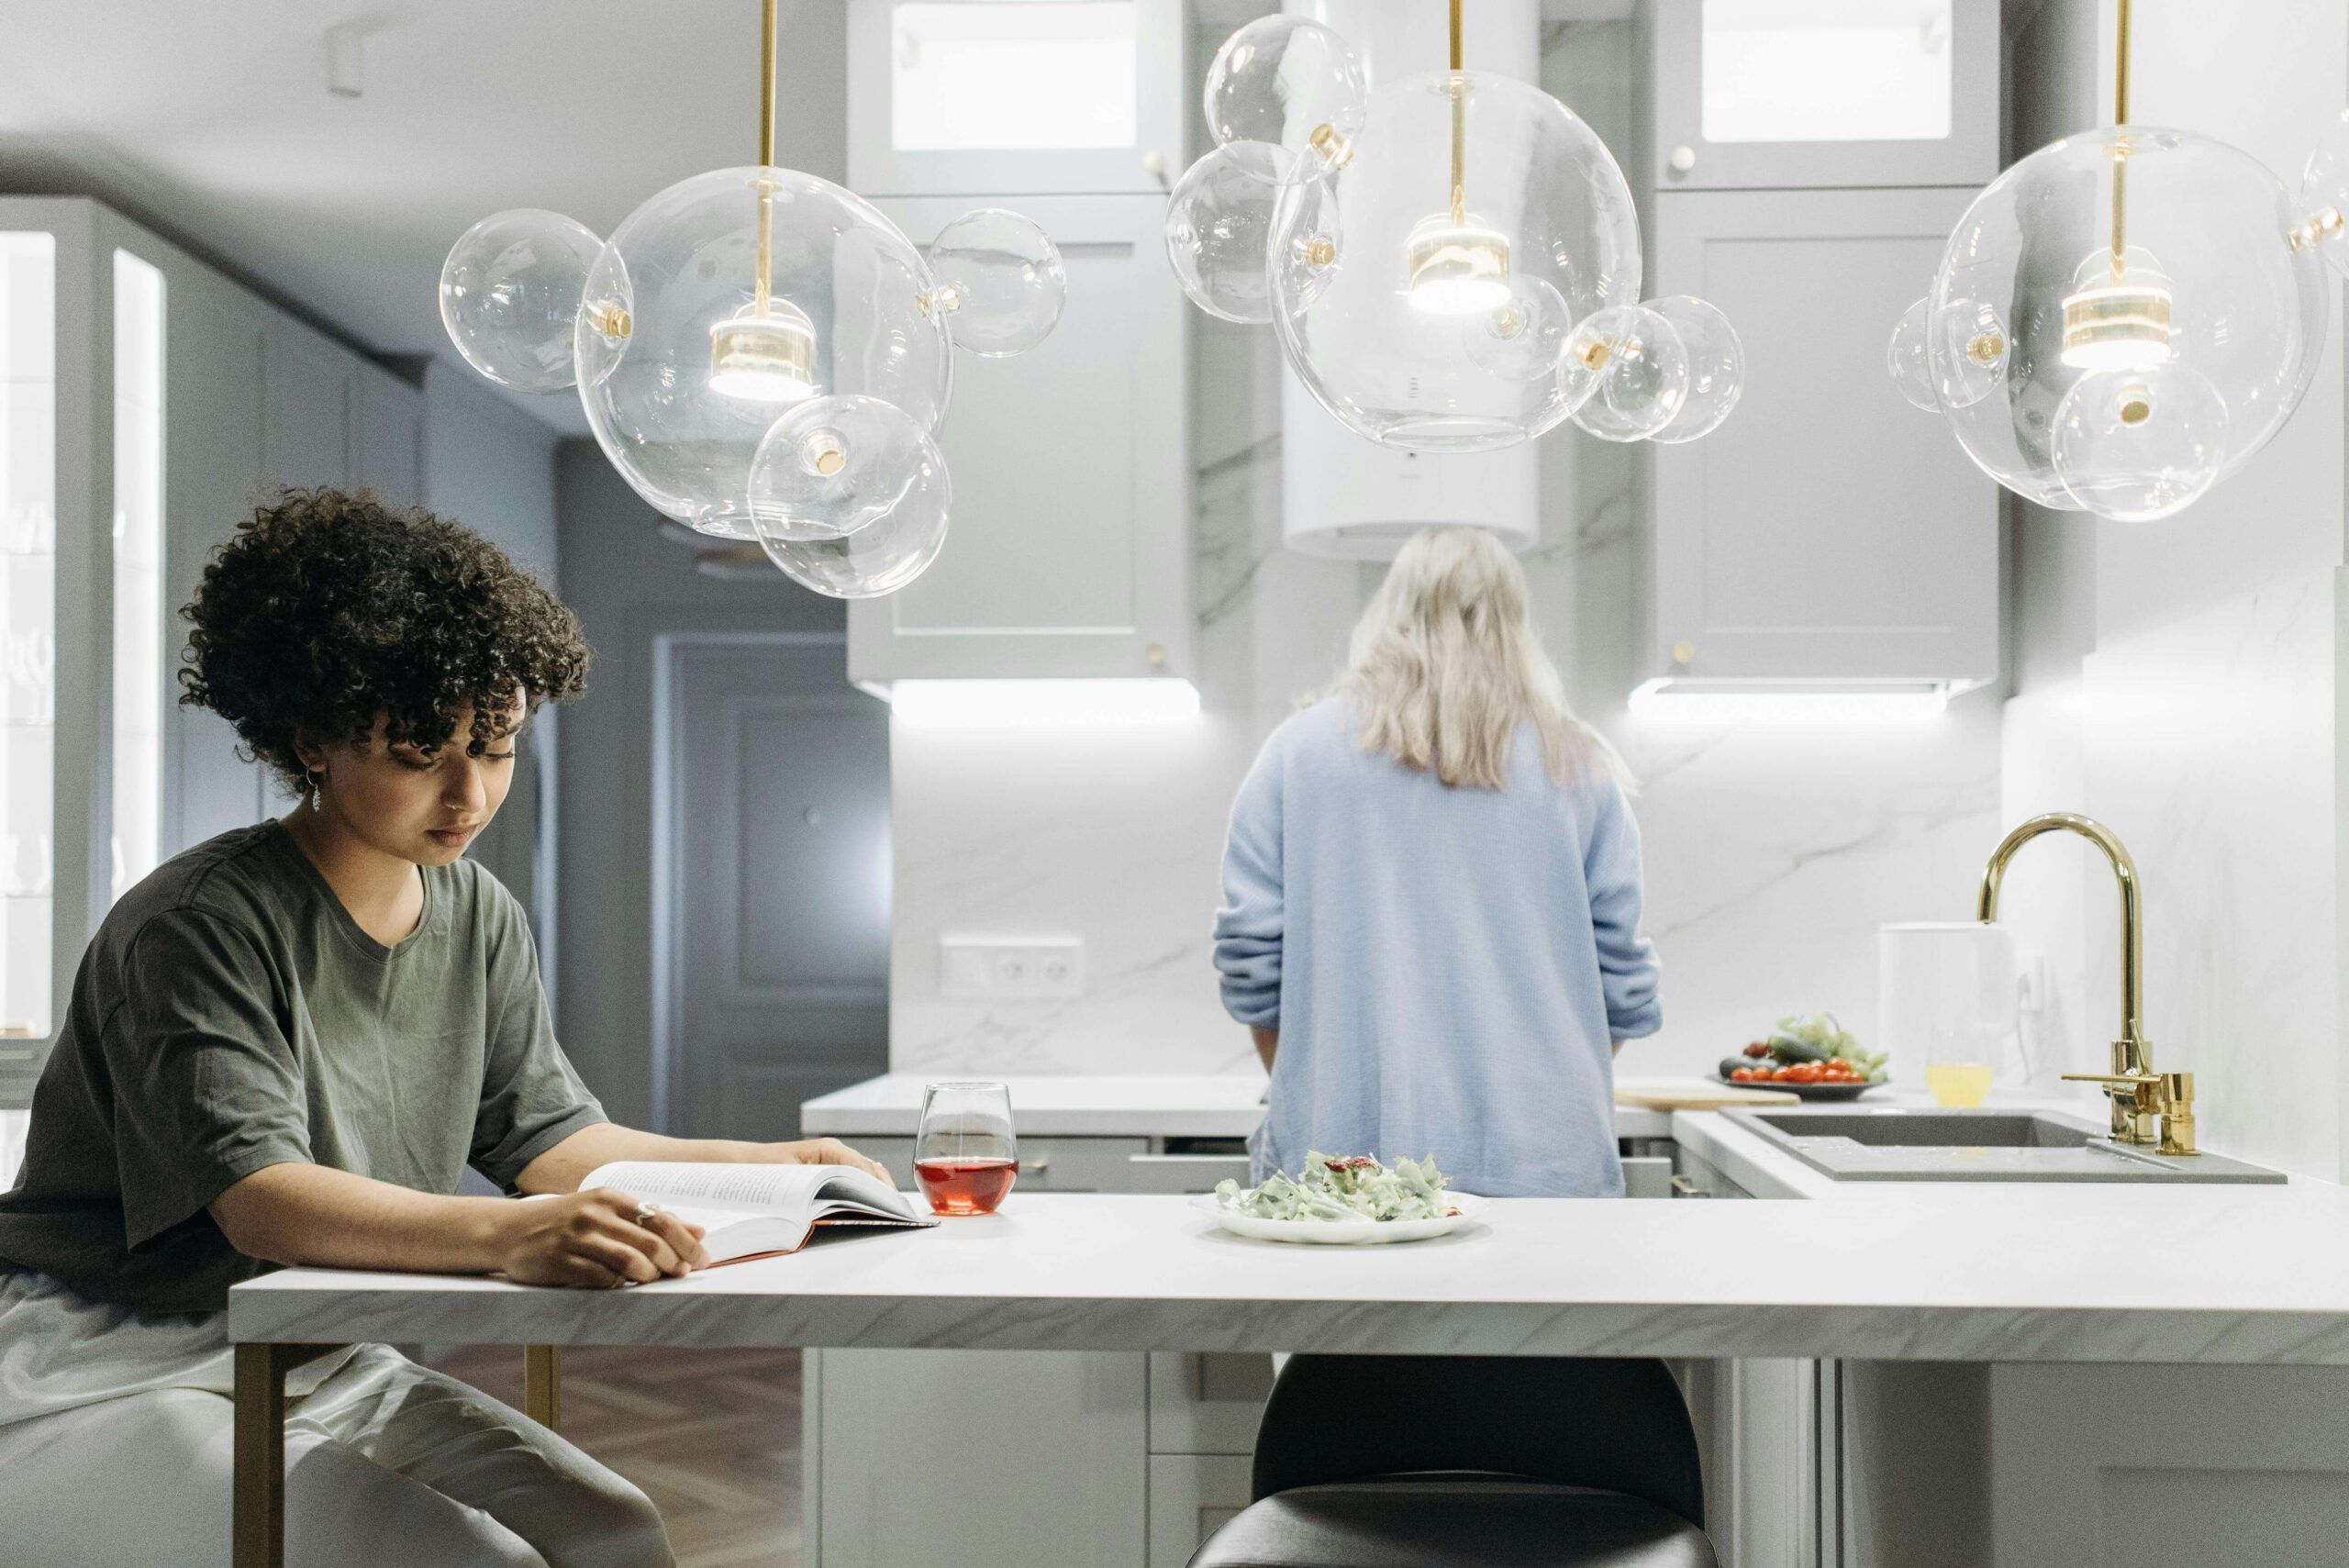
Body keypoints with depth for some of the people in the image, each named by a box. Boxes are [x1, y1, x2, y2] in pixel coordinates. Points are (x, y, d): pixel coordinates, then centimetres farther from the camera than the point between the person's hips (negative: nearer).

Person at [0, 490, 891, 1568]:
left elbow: (547, 1133, 10)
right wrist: (506, 1237, -49)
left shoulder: (480, 920, 5)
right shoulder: (200, 925, -19)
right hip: (108, 1381, -7)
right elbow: (258, 1198, -32)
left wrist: (768, 1168, -1)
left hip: (327, 1367, 7)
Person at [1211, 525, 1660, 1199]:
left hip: (1343, 1150, 0)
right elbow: (1622, 986, 6)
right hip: (1539, 1163, 0)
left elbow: (1251, 967, 4)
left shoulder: (1299, 749, 4)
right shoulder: (1578, 766, 5)